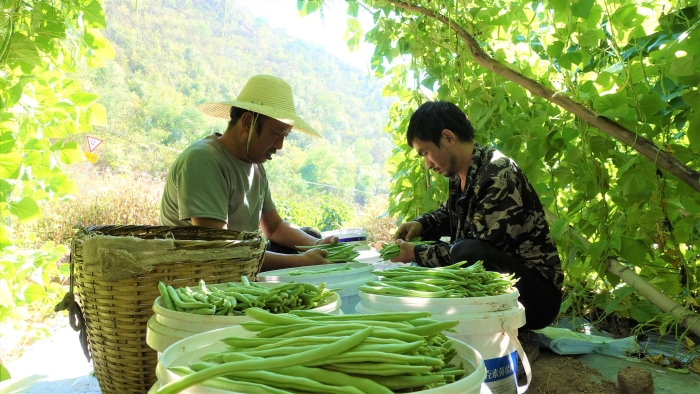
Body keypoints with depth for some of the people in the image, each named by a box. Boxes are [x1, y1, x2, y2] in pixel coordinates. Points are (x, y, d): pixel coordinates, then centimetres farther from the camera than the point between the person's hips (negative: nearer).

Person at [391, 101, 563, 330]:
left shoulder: (498, 176, -22)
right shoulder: (461, 175, 4)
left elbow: (475, 254, -26)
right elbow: (451, 215, 24)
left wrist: (418, 254, -16)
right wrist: (421, 225, 4)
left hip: (536, 291, -8)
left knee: (468, 252, -34)